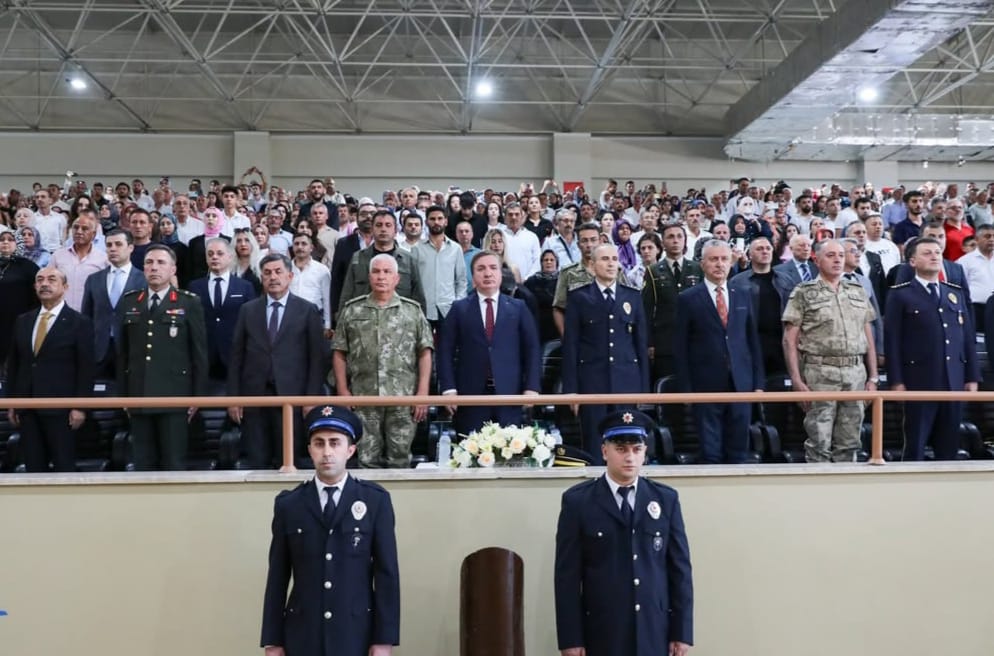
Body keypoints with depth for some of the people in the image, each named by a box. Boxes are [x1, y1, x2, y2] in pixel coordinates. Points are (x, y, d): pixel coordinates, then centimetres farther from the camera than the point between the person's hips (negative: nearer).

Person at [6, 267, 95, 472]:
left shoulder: (80, 323, -3)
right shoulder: (23, 321, 13)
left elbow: (85, 369, -6)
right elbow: (13, 363, 15)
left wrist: (79, 406, -12)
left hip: (60, 407, -5)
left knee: (63, 466, 1)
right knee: (33, 466, 9)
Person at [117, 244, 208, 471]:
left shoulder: (189, 303, 0)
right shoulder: (128, 302, 10)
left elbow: (199, 352, -1)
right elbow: (122, 352, 11)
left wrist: (198, 396, -4)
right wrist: (122, 394, 8)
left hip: (174, 396, -3)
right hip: (139, 396, 3)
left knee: (174, 463, 1)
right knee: (143, 463, 8)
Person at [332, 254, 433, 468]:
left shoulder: (413, 310, 6)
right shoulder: (352, 310, 8)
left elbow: (424, 353, 3)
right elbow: (339, 353, 7)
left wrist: (422, 393, -5)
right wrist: (343, 392, -1)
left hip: (404, 399, 0)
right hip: (363, 400, 1)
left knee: (400, 459, 6)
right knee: (366, 460, 5)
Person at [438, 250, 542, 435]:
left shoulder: (518, 308, 9)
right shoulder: (459, 309, 7)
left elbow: (532, 349, 6)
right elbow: (445, 350, 4)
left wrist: (532, 387, -4)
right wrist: (449, 388, -6)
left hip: (509, 394, 1)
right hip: (470, 395, 0)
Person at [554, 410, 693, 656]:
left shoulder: (666, 499, 4)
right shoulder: (577, 501, -3)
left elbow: (680, 568, 5)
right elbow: (568, 575, -4)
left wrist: (682, 631, 1)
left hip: (655, 632, 2)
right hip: (601, 634, -2)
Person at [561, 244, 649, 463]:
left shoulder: (633, 297, 10)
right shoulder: (579, 297, 3)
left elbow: (641, 343, 10)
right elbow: (570, 345, 0)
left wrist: (643, 387, 6)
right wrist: (571, 389, -5)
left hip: (627, 382, 2)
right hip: (592, 383, -2)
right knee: (594, 448, 2)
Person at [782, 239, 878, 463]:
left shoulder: (858, 291, 15)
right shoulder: (803, 293, 1)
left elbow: (868, 338, 16)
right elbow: (790, 340, -3)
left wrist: (873, 377, 10)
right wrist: (797, 381, -10)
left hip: (856, 373, 4)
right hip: (820, 374, -4)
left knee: (849, 443, 7)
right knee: (819, 443, -2)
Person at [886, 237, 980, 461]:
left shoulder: (957, 293, 16)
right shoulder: (900, 294, 0)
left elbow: (968, 337, 14)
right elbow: (892, 340, -5)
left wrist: (972, 377, 8)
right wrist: (896, 381, -11)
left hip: (954, 382, 5)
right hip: (919, 381, -4)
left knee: (950, 445, 9)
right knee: (915, 445, 1)